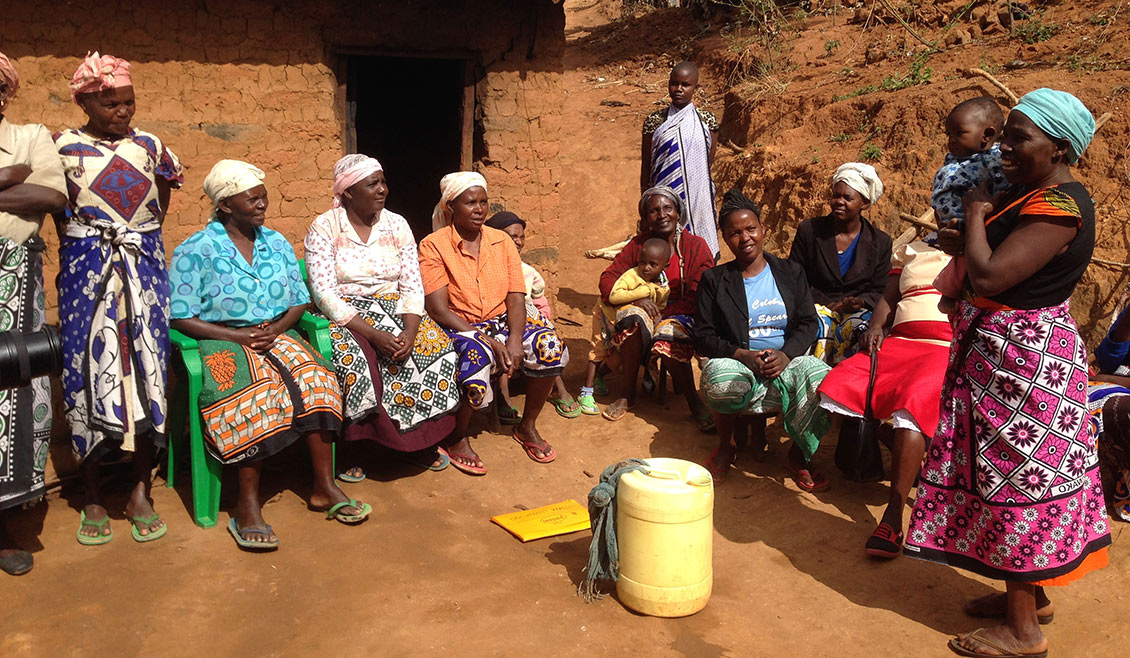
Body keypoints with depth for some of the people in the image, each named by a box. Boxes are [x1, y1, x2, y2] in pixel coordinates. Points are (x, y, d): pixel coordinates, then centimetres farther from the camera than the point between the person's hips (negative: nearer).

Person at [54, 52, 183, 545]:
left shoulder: (149, 145, 8)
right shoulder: (64, 148, 2)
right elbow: (58, 213, 5)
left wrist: (143, 240, 11)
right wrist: (80, 253, -2)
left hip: (144, 266, 2)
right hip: (87, 271, -2)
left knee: (146, 366, -1)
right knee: (89, 369, -2)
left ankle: (140, 493, 9)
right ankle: (93, 499, 10)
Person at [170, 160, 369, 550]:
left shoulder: (277, 244, 14)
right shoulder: (195, 251, -2)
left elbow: (299, 303, 14)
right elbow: (181, 318, -6)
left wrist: (276, 328, -7)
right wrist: (238, 335, -16)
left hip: (277, 335, 5)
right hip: (221, 340, -4)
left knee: (316, 379, -25)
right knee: (255, 391, -34)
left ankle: (324, 488, -21)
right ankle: (247, 507, -31)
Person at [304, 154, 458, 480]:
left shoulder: (396, 225, 6)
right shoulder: (324, 228, -6)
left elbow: (412, 286, 1)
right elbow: (325, 295, -15)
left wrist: (409, 332, -20)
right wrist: (374, 334, -27)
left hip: (393, 309, 4)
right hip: (344, 316, -4)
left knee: (441, 350, -21)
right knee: (353, 359, -35)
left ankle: (421, 440, -4)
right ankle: (348, 449, -15)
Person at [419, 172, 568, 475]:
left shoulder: (502, 242, 8)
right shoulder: (433, 246, -6)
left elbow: (516, 297, 1)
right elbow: (438, 308, -14)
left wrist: (515, 339, -19)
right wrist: (488, 341, -22)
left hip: (502, 322, 5)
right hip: (458, 328, -4)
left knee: (552, 348, -21)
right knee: (475, 361, -37)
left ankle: (527, 426, 2)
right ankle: (457, 438, -7)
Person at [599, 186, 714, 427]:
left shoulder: (696, 246, -1)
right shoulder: (638, 244, 7)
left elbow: (701, 297, -9)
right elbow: (607, 278, 1)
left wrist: (665, 314, -20)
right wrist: (637, 298, -17)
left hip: (680, 314, -2)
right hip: (645, 308, 2)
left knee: (668, 336, -36)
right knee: (633, 320, -33)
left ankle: (693, 400, -20)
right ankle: (627, 393, -18)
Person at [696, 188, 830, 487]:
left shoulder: (790, 273, 15)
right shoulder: (714, 279, 10)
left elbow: (808, 323, 7)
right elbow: (703, 336, 3)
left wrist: (785, 354, -13)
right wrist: (743, 355, -14)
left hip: (786, 361, 1)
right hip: (737, 364, -1)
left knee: (821, 376, -33)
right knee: (721, 380, -38)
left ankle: (799, 455, -5)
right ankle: (725, 447, -3)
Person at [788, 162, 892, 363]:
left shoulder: (880, 242, 10)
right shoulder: (809, 230, 8)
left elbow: (881, 292, 10)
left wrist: (861, 301, -15)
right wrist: (827, 304, -7)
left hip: (857, 311, 1)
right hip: (818, 307, 0)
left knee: (862, 328, -36)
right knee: (819, 325, -37)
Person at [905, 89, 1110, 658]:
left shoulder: (1059, 208, -23)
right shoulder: (1033, 193, 9)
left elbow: (988, 277, -29)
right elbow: (995, 254, 18)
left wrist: (976, 213, -15)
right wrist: (969, 240, -2)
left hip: (1022, 358, -10)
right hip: (1010, 351, 10)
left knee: (1016, 480, -1)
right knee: (1020, 475, 19)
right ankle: (1029, 593, 35)